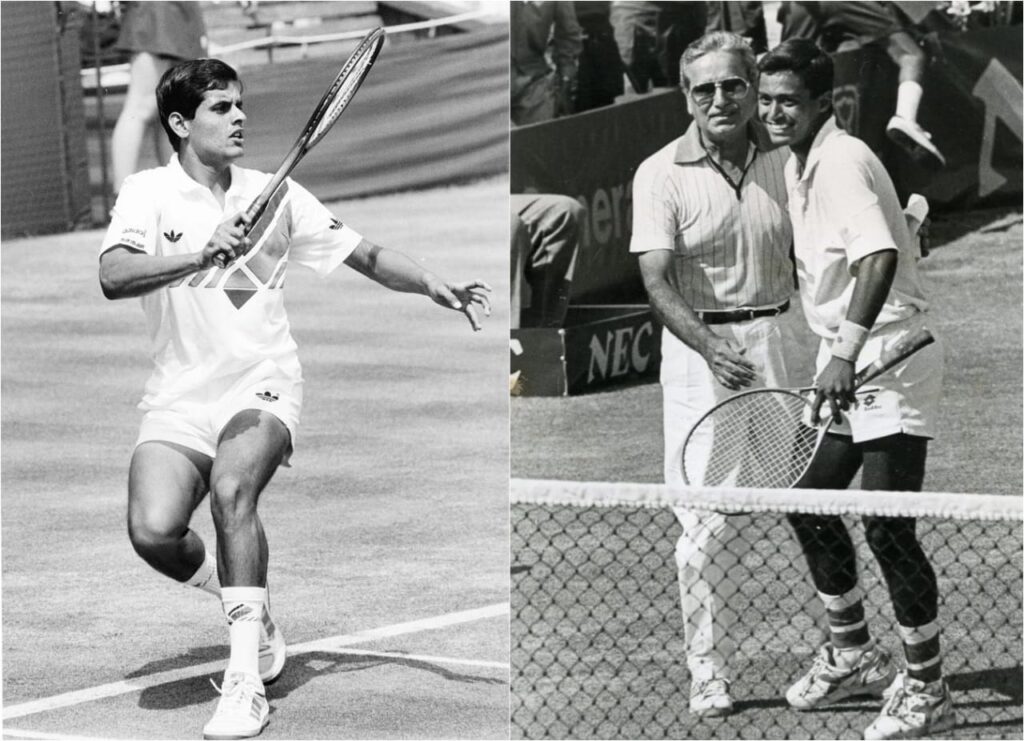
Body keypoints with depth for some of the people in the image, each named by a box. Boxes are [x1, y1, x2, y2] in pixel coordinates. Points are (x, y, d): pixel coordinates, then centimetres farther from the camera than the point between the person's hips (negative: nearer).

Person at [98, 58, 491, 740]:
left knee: (232, 488, -31)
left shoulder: (274, 193, 7)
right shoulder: (149, 192, 0)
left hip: (263, 383, 0)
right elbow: (113, 276, -17)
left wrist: (432, 285, -4)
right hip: (181, 396, 0)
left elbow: (362, 253, 12)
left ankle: (246, 682, -28)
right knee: (153, 531, -22)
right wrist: (204, 254, -30)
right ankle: (244, 602, 12)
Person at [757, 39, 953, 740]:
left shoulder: (843, 162, -18)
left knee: (887, 528, -9)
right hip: (844, 357, 10)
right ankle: (853, 653, 32)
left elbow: (880, 256, -31)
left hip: (888, 357, -10)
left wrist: (847, 350, -39)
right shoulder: (799, 164, 11)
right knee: (808, 502, 15)